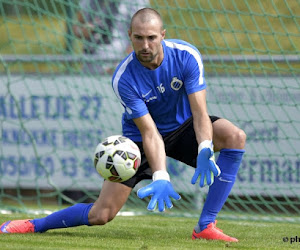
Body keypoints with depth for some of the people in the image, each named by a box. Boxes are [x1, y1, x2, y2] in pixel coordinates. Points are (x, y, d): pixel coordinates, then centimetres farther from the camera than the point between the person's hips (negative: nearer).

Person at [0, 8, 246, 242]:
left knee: (235, 136, -27)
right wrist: (160, 179, -41)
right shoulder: (124, 78, -27)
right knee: (101, 215, -11)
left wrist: (205, 150, -45)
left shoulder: (186, 56, -24)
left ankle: (205, 227, -22)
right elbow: (149, 133, -28)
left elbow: (200, 113, -26)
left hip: (183, 126, 2)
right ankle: (34, 225, 14)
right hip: (139, 138, -2)